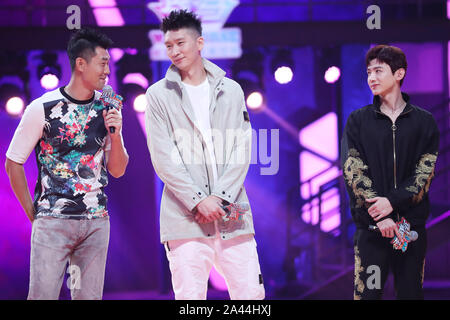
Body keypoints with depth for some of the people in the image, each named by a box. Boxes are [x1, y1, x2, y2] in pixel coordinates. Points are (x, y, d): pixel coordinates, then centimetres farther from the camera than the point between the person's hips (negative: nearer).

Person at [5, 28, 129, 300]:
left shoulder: (107, 109, 7)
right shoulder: (43, 108, -6)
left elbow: (117, 170, 11)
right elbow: (13, 163, 2)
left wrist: (115, 134, -7)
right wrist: (32, 213, 2)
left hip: (96, 222, 4)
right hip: (53, 222, -4)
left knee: (89, 296, 6)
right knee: (43, 295, -7)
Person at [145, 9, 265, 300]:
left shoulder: (231, 91, 13)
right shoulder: (159, 95, 6)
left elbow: (243, 150, 6)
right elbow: (163, 158, -2)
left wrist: (220, 197, -7)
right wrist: (198, 200, -11)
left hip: (231, 214, 2)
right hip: (185, 218, -2)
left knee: (251, 293, 0)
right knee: (191, 298, -6)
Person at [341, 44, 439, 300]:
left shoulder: (424, 121, 8)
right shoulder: (358, 121, 8)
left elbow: (425, 172, 0)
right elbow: (354, 172, -2)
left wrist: (392, 201, -16)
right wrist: (380, 216, -14)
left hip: (412, 223, 1)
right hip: (371, 227, -1)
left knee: (411, 292, 4)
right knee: (367, 293, -8)